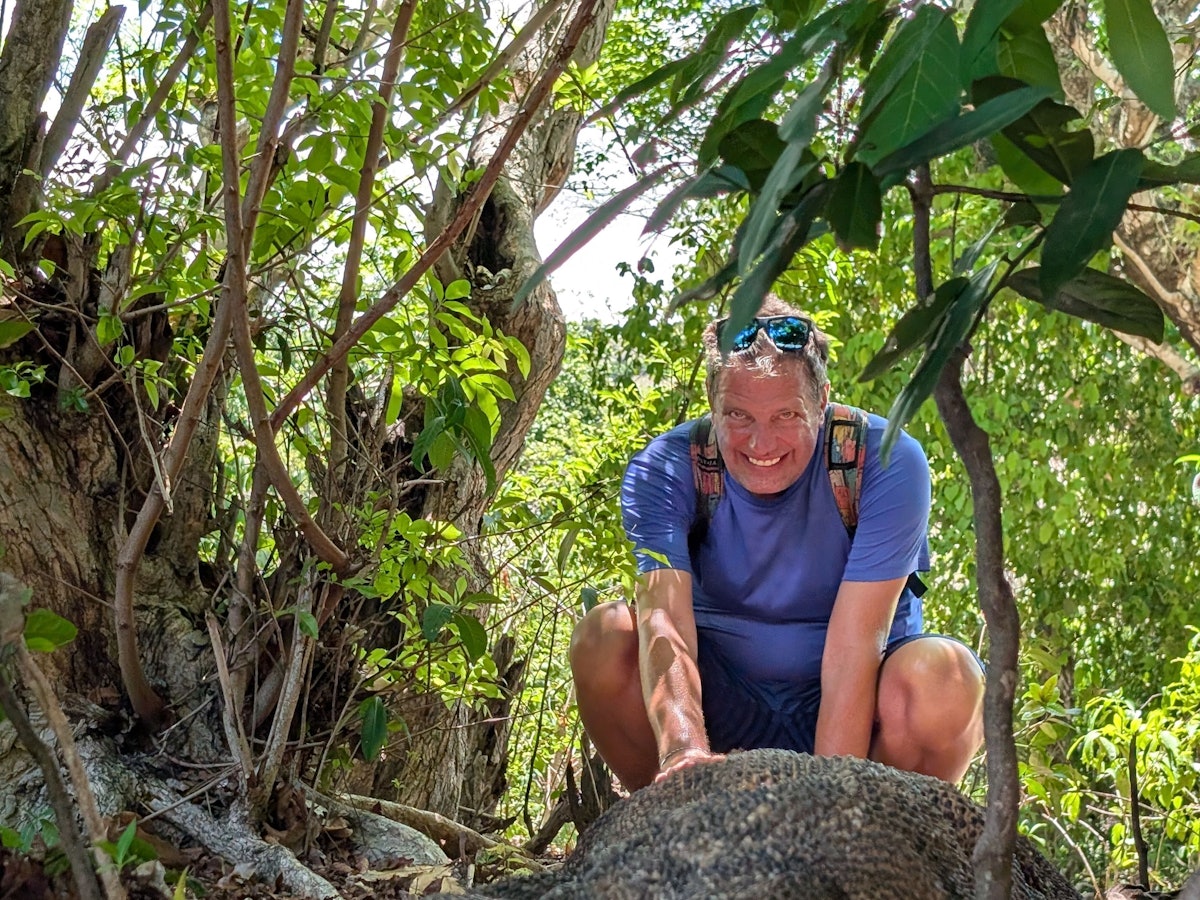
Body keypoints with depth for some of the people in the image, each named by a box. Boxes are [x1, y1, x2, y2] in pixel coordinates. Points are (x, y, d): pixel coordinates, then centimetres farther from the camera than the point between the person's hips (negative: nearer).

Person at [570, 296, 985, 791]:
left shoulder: (887, 464, -19)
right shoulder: (665, 471, -14)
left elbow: (853, 645, -26)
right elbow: (663, 620, -30)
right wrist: (684, 748, -48)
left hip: (854, 706, -1)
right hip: (723, 710, 2)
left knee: (943, 674, -33)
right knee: (604, 637, -24)